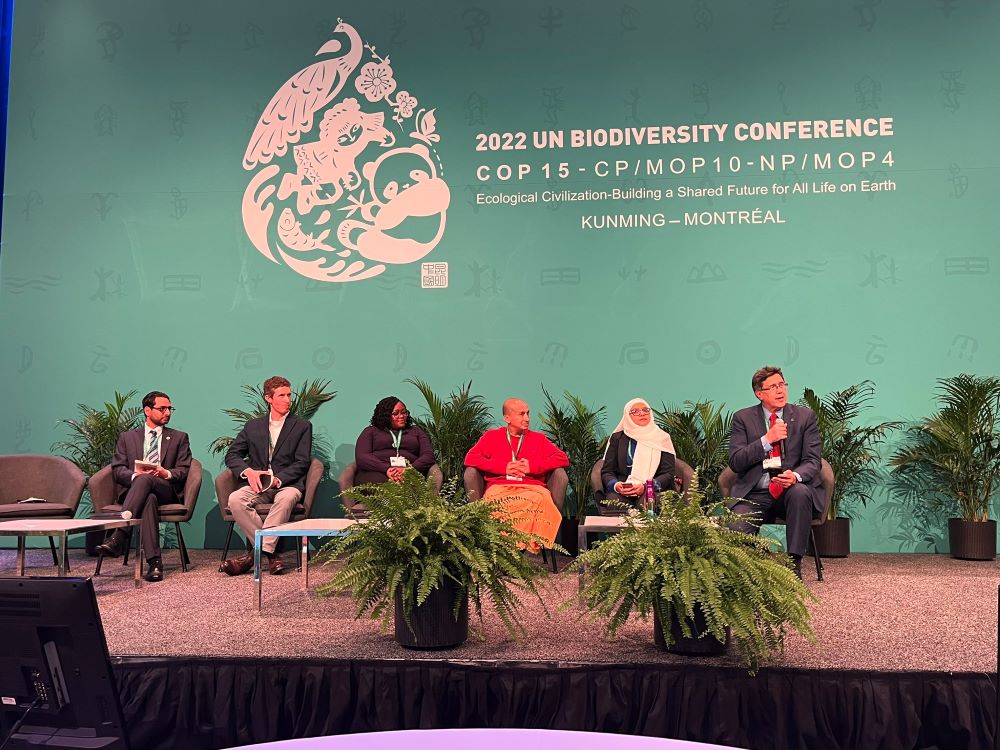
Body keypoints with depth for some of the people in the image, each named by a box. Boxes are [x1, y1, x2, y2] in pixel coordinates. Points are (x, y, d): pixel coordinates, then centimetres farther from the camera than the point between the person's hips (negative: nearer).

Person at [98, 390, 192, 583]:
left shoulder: (179, 438, 21)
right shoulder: (127, 437, 21)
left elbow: (184, 470, 10)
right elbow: (117, 469, 9)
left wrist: (167, 473, -13)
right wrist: (135, 475, -13)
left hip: (166, 490, 0)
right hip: (134, 488, 0)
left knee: (145, 480, -37)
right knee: (149, 499, -39)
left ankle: (118, 536, -48)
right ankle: (154, 562, -47)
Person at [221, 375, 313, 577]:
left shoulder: (302, 426, 10)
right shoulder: (253, 426, 18)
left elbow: (302, 463, 0)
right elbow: (232, 455, 13)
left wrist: (277, 479, -16)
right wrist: (248, 471, -9)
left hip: (287, 483, -2)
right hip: (257, 484, 3)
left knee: (287, 498, -38)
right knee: (235, 500, -29)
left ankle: (260, 552, -34)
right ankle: (271, 553, -26)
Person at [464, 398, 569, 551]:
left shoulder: (539, 439, 27)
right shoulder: (491, 436, 24)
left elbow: (563, 458, 15)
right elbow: (470, 458, 9)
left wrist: (532, 466, 1)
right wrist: (504, 467, 0)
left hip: (531, 486, 1)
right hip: (499, 486, -1)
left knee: (542, 499, -37)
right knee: (495, 502, -39)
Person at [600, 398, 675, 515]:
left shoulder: (662, 439, 13)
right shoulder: (617, 438, 15)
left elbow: (668, 474, 4)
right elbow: (607, 471, 11)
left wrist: (645, 487, -15)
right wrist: (616, 485, -13)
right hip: (620, 492, 1)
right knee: (614, 503, -34)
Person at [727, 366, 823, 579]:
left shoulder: (805, 417, 7)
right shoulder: (743, 418, 6)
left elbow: (812, 461, 0)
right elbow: (735, 462, -3)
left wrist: (795, 476, -24)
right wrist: (767, 439, -15)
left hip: (791, 492, 1)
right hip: (754, 495, -1)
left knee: (800, 492, -36)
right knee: (735, 529, -30)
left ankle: (794, 565, -24)